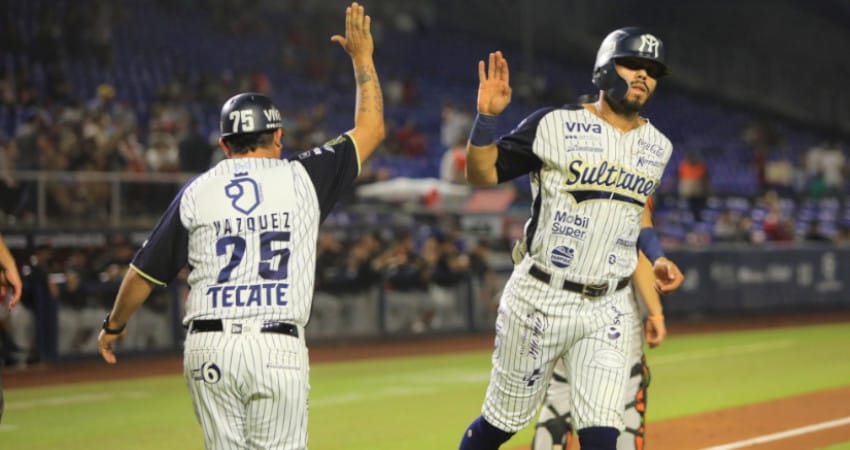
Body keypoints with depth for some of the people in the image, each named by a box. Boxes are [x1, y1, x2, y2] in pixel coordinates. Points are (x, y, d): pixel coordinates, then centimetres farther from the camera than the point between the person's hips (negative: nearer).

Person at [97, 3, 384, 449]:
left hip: (209, 348, 2)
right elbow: (370, 129, 15)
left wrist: (114, 325, 29)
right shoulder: (302, 177, 4)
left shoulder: (196, 191, 7)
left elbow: (144, 273, 12)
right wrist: (362, 57, 27)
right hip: (278, 348, -2)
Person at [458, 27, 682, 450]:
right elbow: (481, 174, -6)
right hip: (539, 300, -3)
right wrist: (487, 115, -20)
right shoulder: (555, 125, -8)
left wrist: (656, 258, 11)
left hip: (607, 309, 3)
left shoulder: (656, 146, 8)